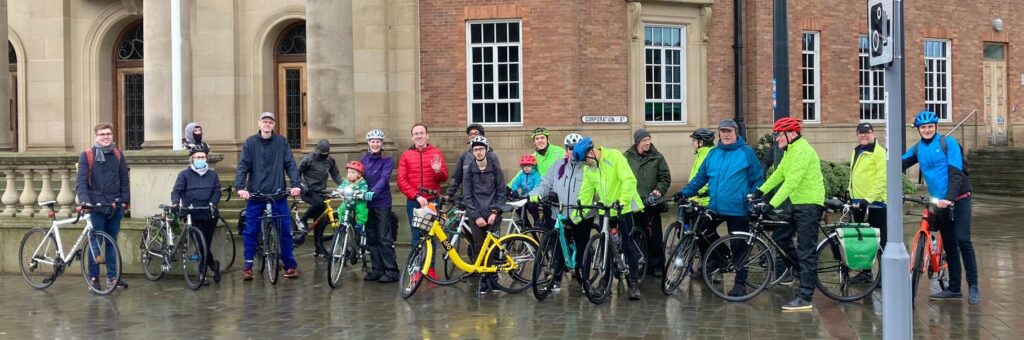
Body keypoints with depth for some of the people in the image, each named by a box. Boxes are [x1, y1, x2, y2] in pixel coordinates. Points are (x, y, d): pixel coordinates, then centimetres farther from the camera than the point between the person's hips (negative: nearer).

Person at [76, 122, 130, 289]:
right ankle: (93, 277, 6)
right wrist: (84, 200, -19)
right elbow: (81, 181, -7)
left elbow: (124, 180, 11)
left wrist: (125, 201, 4)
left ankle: (112, 276, 15)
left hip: (115, 206, 3)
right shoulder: (87, 155, -1)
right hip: (96, 206, -3)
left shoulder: (118, 155, 9)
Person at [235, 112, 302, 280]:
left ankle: (290, 265, 11)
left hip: (278, 194, 0)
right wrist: (241, 187, -17)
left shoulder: (282, 142, 4)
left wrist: (295, 184, -13)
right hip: (255, 194, 0)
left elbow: (290, 164, 0)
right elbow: (242, 166, -3)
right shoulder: (250, 143, 2)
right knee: (250, 231, 2)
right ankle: (248, 265, 13)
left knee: (284, 230, 2)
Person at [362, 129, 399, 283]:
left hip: (382, 202, -5)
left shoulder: (387, 160, -6)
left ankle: (391, 271, -1)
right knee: (371, 238, 9)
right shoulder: (365, 158, 9)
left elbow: (384, 179, -18)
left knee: (385, 238, -5)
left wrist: (373, 192, -32)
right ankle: (377, 269, 17)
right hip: (367, 203, 5)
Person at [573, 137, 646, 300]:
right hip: (605, 210, 6)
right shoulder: (588, 169, 5)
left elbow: (629, 180, -22)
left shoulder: (614, 156, -14)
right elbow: (585, 194, 5)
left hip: (624, 208, -6)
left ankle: (634, 283, 3)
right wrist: (575, 217, -2)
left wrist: (622, 201, -34)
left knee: (628, 245, -4)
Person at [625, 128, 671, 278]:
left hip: (651, 203, -1)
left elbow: (665, 177, 4)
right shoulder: (627, 157, 3)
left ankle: (657, 265, 7)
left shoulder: (657, 157, 1)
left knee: (654, 237, 0)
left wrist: (659, 190, -12)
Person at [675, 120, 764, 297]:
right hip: (715, 208, 5)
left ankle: (740, 283, 13)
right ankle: (716, 257, 17)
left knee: (738, 248, 2)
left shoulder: (746, 153, -3)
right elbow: (700, 177, 13)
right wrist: (685, 192, 1)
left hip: (738, 209, -5)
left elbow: (757, 180, -2)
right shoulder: (713, 153, 11)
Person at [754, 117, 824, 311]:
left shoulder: (802, 151, -19)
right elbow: (779, 173, 15)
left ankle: (805, 299, -5)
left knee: (805, 252, -8)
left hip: (809, 204, -10)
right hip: (797, 203, 10)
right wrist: (760, 191, 5)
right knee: (780, 237, 12)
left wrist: (772, 205, -30)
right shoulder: (791, 150, 13)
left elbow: (791, 182, -26)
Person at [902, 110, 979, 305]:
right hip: (939, 201, 5)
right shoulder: (917, 149, 7)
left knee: (962, 240, -14)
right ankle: (954, 289, 14)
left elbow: (956, 173, -17)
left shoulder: (948, 143, -8)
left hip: (959, 199, -5)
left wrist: (949, 199, -27)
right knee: (948, 245, 8)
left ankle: (973, 287, -10)